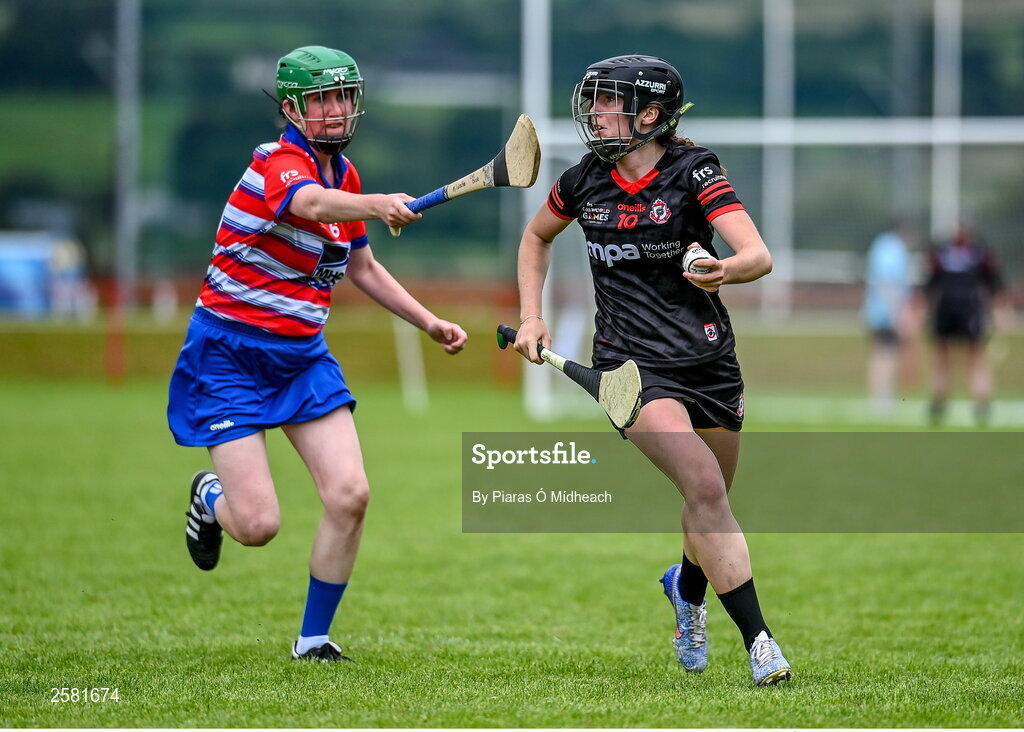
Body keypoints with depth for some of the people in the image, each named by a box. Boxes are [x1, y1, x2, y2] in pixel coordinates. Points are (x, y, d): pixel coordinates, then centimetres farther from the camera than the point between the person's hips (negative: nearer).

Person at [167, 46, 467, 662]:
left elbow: (362, 267, 23)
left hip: (303, 355, 7)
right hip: (229, 354, -7)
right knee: (258, 526, -12)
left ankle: (314, 639, 7)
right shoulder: (277, 164, -19)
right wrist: (378, 206, -64)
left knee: (350, 495, -11)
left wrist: (428, 321, 12)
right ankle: (211, 496, 26)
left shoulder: (344, 173, 7)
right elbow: (311, 204, -44)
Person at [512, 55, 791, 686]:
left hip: (709, 360, 0)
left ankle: (688, 587, 49)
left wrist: (724, 271, -43)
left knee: (712, 503, 14)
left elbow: (760, 257, -21)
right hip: (631, 363, 0)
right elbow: (537, 237, 22)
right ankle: (759, 640, -19)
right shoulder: (586, 181, 0)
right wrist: (531, 315, 11)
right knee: (704, 487, -21)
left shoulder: (694, 172, -10)